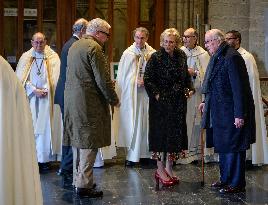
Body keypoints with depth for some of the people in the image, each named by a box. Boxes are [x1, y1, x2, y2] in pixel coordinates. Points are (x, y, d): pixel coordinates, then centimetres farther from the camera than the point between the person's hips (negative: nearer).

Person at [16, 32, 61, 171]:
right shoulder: (26, 58, 8)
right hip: (30, 97, 1)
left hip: (47, 98, -1)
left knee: (46, 127, -3)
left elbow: (56, 78, -2)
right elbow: (21, 78, 2)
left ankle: (44, 158, 2)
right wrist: (34, 90, -9)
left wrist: (45, 90, -14)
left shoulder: (53, 57, 4)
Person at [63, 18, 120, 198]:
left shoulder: (75, 46, 15)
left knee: (79, 140, 16)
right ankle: (84, 185, 2)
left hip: (72, 100, 9)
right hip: (89, 102, -9)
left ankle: (78, 180, 25)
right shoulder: (94, 48, -14)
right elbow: (103, 80, -17)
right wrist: (114, 100, -4)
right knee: (89, 143, -2)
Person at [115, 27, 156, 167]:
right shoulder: (128, 53, 2)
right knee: (131, 123, 0)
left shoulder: (153, 54, 3)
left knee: (146, 123, 5)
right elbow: (122, 75, 1)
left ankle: (146, 153, 13)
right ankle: (132, 155, 5)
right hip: (131, 93, -1)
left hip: (147, 93, 1)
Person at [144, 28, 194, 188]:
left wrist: (188, 89, 4)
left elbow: (186, 75, 18)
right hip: (161, 102, -5)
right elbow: (148, 79, -10)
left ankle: (169, 167, 21)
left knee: (175, 134, 9)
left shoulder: (181, 56, 7)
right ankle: (160, 169, 10)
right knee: (161, 133, 0)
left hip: (178, 102, 6)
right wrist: (156, 94, -15)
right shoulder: (156, 57, -9)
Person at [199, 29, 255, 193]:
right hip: (220, 111, 10)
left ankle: (237, 183, 11)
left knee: (233, 146, -1)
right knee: (223, 145, 16)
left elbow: (238, 87, -22)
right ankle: (226, 179, 29)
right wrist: (207, 103, 21)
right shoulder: (217, 57, 11)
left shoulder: (232, 57, -19)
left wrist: (239, 115, -23)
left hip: (231, 112, -10)